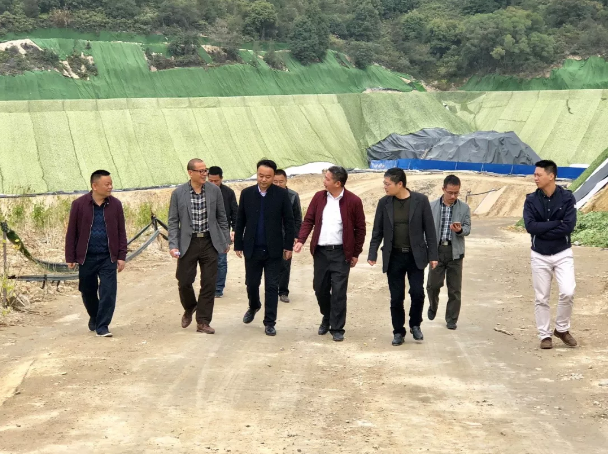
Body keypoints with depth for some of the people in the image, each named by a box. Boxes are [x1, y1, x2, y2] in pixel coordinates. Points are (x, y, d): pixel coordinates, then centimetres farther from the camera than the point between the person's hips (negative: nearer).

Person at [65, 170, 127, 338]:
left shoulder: (115, 204, 0)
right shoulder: (79, 204, -5)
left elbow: (121, 232, 4)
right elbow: (71, 233, -1)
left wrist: (121, 256, 0)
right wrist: (70, 258, -2)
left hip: (108, 258, 0)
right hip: (86, 258, 0)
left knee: (108, 292, -7)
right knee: (88, 292, 13)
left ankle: (102, 326, 1)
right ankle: (94, 318, 38)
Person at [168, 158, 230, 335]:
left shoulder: (214, 190, 0)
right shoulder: (178, 193, -4)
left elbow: (222, 217, 8)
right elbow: (173, 221, -1)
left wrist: (226, 240, 8)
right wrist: (173, 245, -9)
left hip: (210, 242, 1)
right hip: (188, 243, -1)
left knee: (209, 284, 1)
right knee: (184, 281, 2)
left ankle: (203, 322, 11)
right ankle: (189, 309, 33)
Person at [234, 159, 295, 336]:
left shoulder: (282, 194, -5)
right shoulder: (246, 193, 0)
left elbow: (288, 221, -2)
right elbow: (240, 221, 5)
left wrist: (288, 245, -5)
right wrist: (238, 244, 3)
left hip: (273, 250, -2)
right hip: (252, 249, 2)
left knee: (272, 287, 2)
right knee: (251, 283, 14)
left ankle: (270, 322, 10)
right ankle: (253, 306, 43)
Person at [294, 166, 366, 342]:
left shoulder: (353, 201, -8)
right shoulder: (318, 197, 2)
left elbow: (360, 228, -2)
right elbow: (308, 220, 5)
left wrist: (356, 253, -2)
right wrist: (301, 240, -11)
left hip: (341, 252, -4)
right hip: (320, 251, 4)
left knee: (338, 291, -3)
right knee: (320, 288, 10)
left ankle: (337, 328, 6)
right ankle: (327, 317, 34)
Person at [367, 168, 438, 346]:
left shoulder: (420, 200, -6)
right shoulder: (384, 203, 0)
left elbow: (429, 229, -3)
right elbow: (377, 231, 5)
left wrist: (433, 255, -5)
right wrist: (372, 254, -2)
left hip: (415, 256, -2)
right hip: (393, 257, 2)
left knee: (417, 293, -9)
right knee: (396, 297, 4)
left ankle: (415, 324, 16)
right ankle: (398, 331, 19)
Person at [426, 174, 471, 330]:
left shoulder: (464, 208, 2)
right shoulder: (432, 206, 1)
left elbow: (468, 228, 2)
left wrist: (460, 230, -22)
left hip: (455, 251, 0)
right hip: (437, 250, 0)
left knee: (454, 288, 4)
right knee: (433, 284, 2)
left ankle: (451, 319, 15)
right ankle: (433, 306, 33)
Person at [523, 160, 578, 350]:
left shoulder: (567, 197, -8)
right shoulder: (531, 200, -4)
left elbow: (569, 226, -18)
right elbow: (530, 226, -17)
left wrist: (542, 230, -16)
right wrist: (556, 223, -18)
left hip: (563, 253, -1)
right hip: (539, 255, 2)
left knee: (568, 292, -14)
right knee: (541, 298, 6)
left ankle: (562, 329, 8)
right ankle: (545, 335, 18)